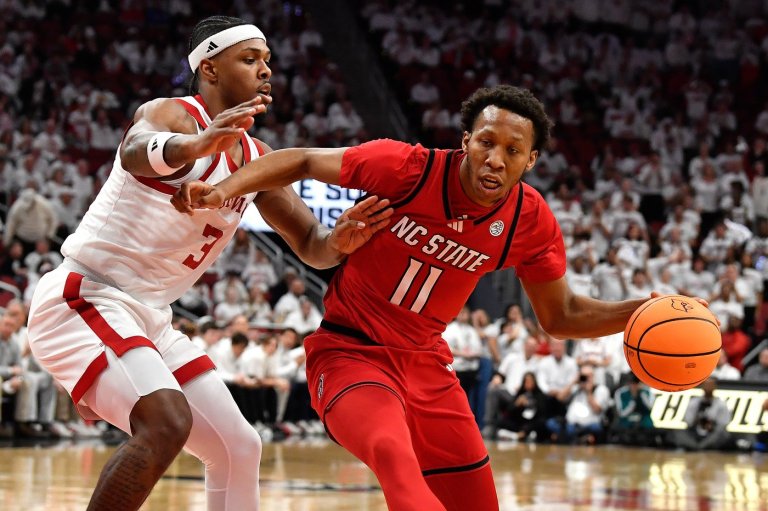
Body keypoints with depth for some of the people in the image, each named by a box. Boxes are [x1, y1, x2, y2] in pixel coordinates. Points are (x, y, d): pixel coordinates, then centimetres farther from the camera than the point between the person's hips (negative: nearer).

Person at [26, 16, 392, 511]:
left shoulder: (258, 160, 10)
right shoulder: (172, 114, -14)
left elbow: (311, 244, 11)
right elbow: (136, 150, -38)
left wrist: (339, 240, -15)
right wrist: (195, 145, -62)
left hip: (149, 318, 9)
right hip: (83, 298, -9)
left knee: (240, 447, 8)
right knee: (167, 423, -30)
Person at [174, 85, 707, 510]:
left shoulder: (532, 222, -8)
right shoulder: (408, 168, -20)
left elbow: (560, 315, 6)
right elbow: (303, 161, -8)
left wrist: (638, 312, -10)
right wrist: (226, 188, -23)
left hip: (426, 364, 5)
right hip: (350, 353, -5)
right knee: (396, 455, -36)